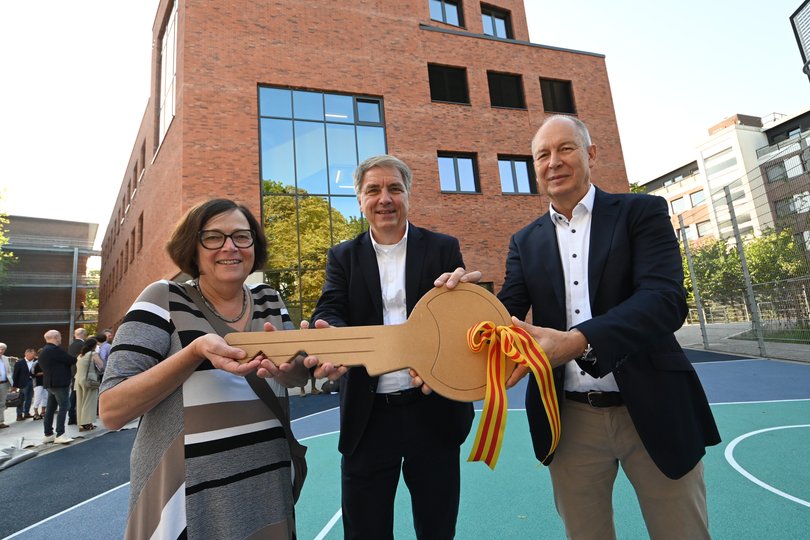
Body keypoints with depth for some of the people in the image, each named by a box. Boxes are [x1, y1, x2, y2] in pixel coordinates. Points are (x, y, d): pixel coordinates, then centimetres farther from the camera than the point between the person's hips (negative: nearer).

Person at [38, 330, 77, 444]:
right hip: (59, 383, -10)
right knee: (63, 406, -9)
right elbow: (71, 360, -14)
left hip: (49, 383, 10)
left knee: (51, 408, 13)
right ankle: (60, 434, -11)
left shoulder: (43, 351, 16)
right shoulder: (55, 350, -16)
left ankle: (48, 434, 19)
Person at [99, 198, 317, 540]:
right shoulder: (164, 299, -10)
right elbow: (111, 410, -14)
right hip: (187, 494, -4)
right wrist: (196, 351, -27)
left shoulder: (270, 300, 2)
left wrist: (284, 365, -25)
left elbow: (299, 375, -2)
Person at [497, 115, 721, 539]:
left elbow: (666, 300, -16)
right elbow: (509, 313, -1)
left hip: (651, 411, -2)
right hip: (570, 420, 3)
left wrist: (578, 342, -33)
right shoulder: (525, 242, 8)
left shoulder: (640, 212, -2)